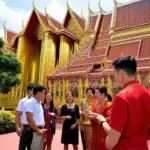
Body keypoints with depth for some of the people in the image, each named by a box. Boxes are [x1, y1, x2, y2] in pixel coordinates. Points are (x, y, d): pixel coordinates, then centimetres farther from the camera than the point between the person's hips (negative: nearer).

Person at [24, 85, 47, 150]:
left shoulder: (39, 103, 15)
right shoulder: (30, 102, -13)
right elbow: (29, 118, -21)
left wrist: (42, 130, 11)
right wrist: (38, 130, -17)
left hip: (40, 131, 9)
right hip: (34, 132, -9)